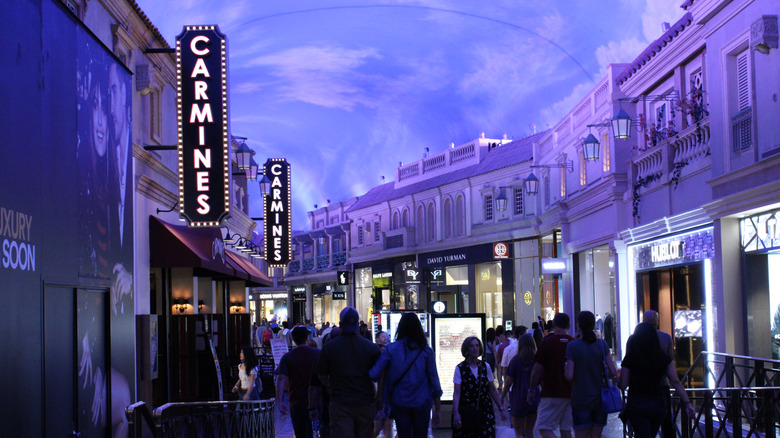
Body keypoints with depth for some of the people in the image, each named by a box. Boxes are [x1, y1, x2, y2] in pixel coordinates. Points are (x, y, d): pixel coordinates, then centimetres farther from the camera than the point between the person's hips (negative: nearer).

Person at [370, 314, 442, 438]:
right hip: (421, 403, 0)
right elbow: (434, 381, -2)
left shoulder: (391, 349, -5)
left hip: (399, 403, 0)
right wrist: (437, 410, 5)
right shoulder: (426, 351, -3)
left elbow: (373, 374, -12)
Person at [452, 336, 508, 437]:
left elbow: (492, 390, 13)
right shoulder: (460, 368, -2)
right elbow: (456, 393, -7)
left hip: (485, 411, 2)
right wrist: (456, 413, -17)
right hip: (466, 412, -2)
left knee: (487, 434, -9)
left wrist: (501, 408, 12)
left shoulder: (485, 367, 6)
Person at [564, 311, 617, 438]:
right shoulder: (601, 344, -2)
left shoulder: (572, 346, -9)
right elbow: (613, 372, -5)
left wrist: (566, 370, 8)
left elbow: (569, 376, -14)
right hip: (600, 399, 3)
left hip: (580, 400, -3)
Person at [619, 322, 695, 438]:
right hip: (658, 404, 3)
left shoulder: (630, 359, -8)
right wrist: (687, 403, -1)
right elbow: (676, 382, -3)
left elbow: (623, 385, -7)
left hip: (637, 405, -3)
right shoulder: (664, 359, 0)